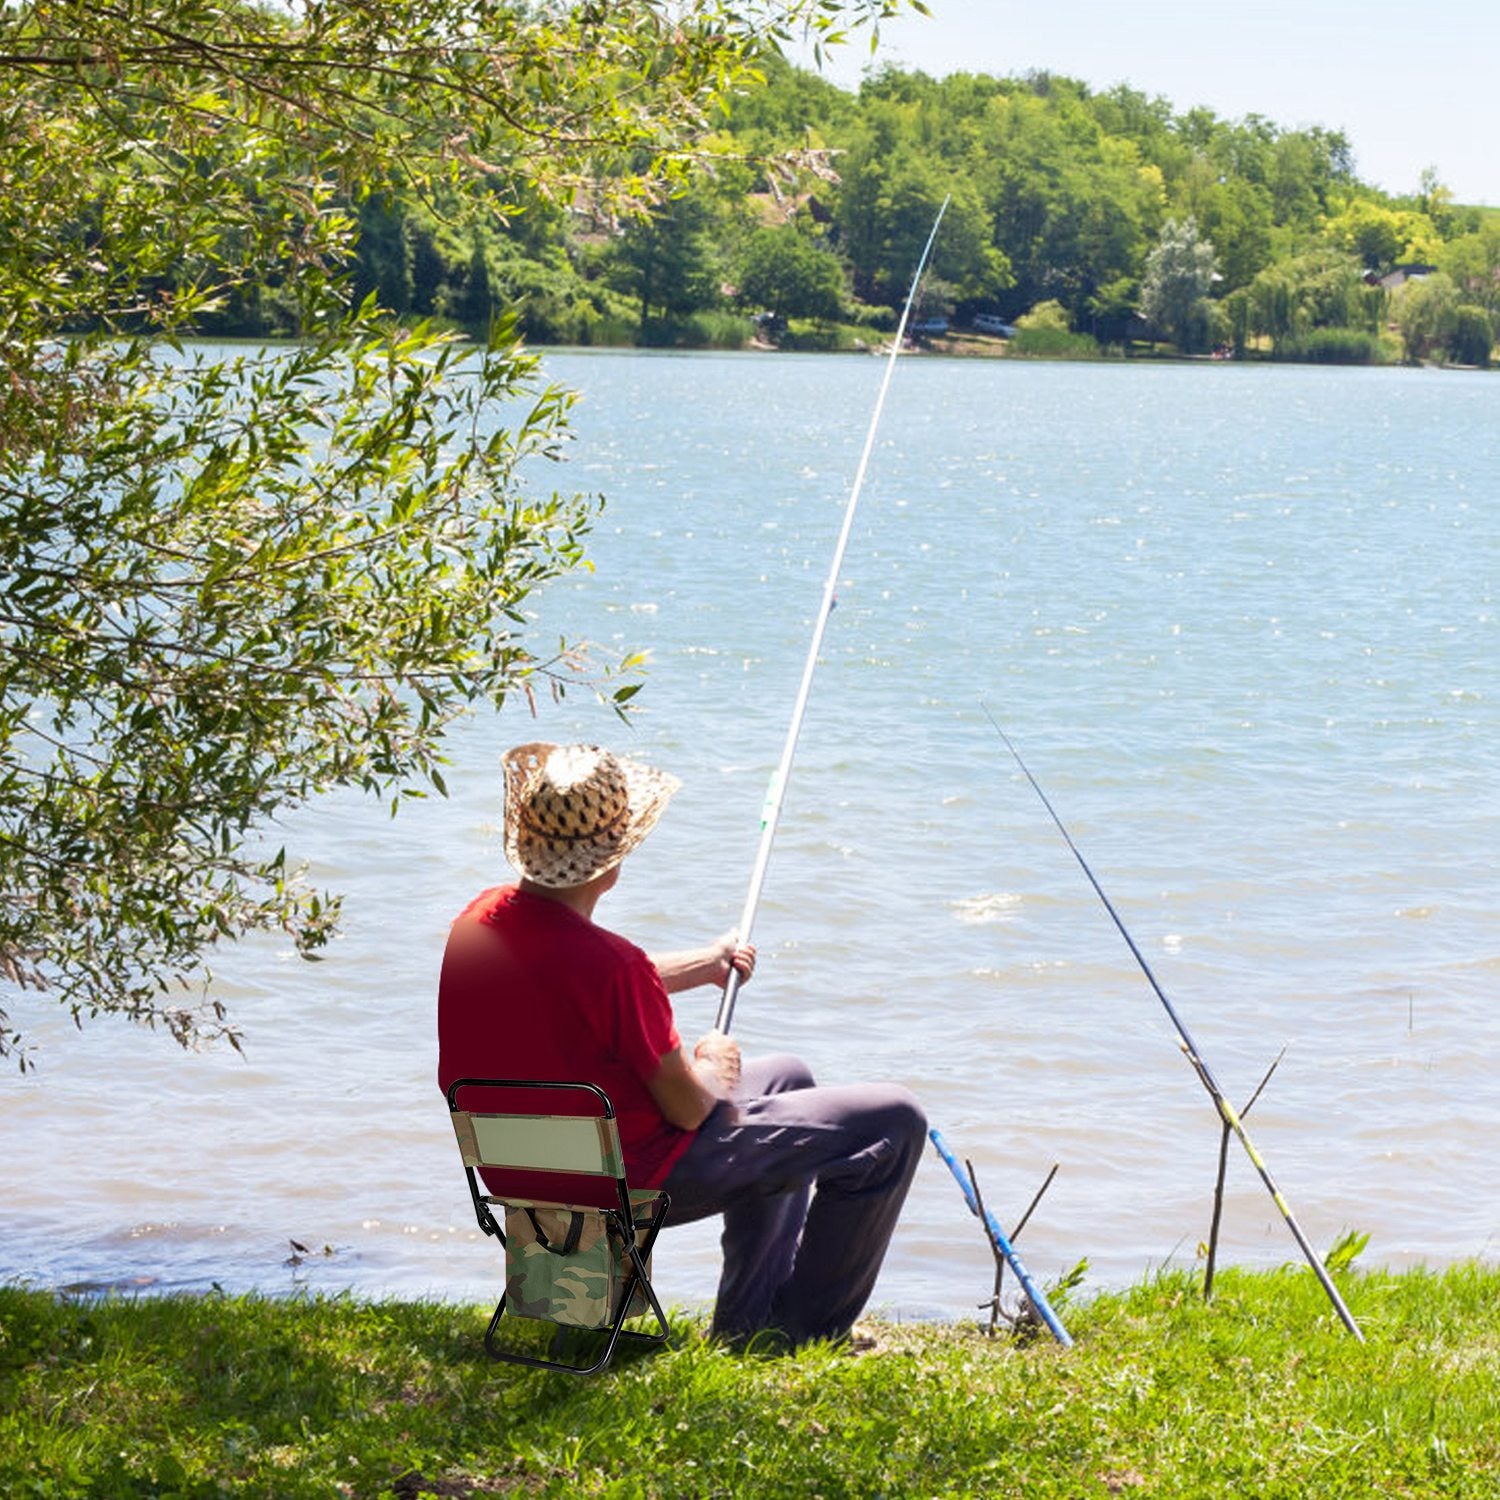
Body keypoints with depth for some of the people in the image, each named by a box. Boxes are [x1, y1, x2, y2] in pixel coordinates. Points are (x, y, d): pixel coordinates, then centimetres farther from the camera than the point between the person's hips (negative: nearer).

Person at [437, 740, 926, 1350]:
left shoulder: (479, 918, -4)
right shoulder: (609, 962, -31)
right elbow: (688, 1108, -20)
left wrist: (705, 963, 28)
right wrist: (713, 1070, 3)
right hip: (636, 1182, -9)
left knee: (787, 1077, 30)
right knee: (894, 1123, -1)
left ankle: (748, 1320, 33)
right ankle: (802, 1328, 14)